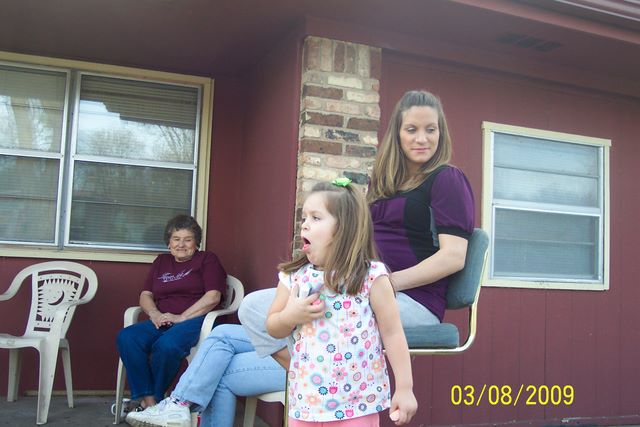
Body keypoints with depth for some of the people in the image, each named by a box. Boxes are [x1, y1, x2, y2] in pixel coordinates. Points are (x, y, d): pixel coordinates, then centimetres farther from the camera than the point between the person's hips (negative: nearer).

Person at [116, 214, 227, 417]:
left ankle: (155, 399, -14)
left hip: (194, 320, -5)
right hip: (162, 322, 5)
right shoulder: (161, 261, 25)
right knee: (127, 337, -25)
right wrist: (154, 313, -5)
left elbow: (213, 297, -4)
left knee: (167, 344, -36)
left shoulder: (207, 260, 9)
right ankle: (148, 400, -23)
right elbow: (145, 295, 19)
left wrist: (181, 317, -12)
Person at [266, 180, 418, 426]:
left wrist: (404, 388, -6)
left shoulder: (371, 276, -10)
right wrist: (289, 317, -10)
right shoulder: (293, 277, 1)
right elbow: (273, 329, 11)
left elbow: (393, 334, -6)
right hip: (305, 400, 4)